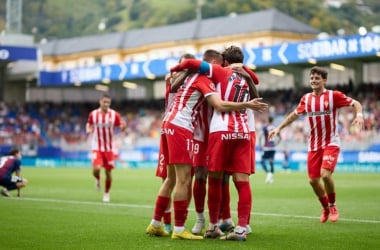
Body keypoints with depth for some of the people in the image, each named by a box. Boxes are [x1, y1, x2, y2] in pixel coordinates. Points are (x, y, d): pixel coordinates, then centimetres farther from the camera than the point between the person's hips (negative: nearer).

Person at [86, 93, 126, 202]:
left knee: (108, 172, 4)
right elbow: (89, 124, 14)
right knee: (96, 169, -19)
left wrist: (123, 126, -27)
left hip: (109, 148, 1)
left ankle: (106, 193, 24)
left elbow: (122, 127, -2)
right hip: (97, 147, 0)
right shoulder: (93, 114, -2)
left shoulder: (114, 114, -5)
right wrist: (88, 129, -10)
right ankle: (97, 180, 17)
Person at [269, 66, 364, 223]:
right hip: (313, 144, 5)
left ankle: (333, 206, 3)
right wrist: (279, 128, 18)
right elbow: (295, 114, 21)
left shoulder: (333, 95, -7)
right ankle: (326, 208, 25)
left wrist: (359, 115, -24)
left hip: (331, 143, -5)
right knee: (313, 180, 0)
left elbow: (355, 103, -4)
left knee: (325, 174, -22)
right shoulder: (306, 98, 7)